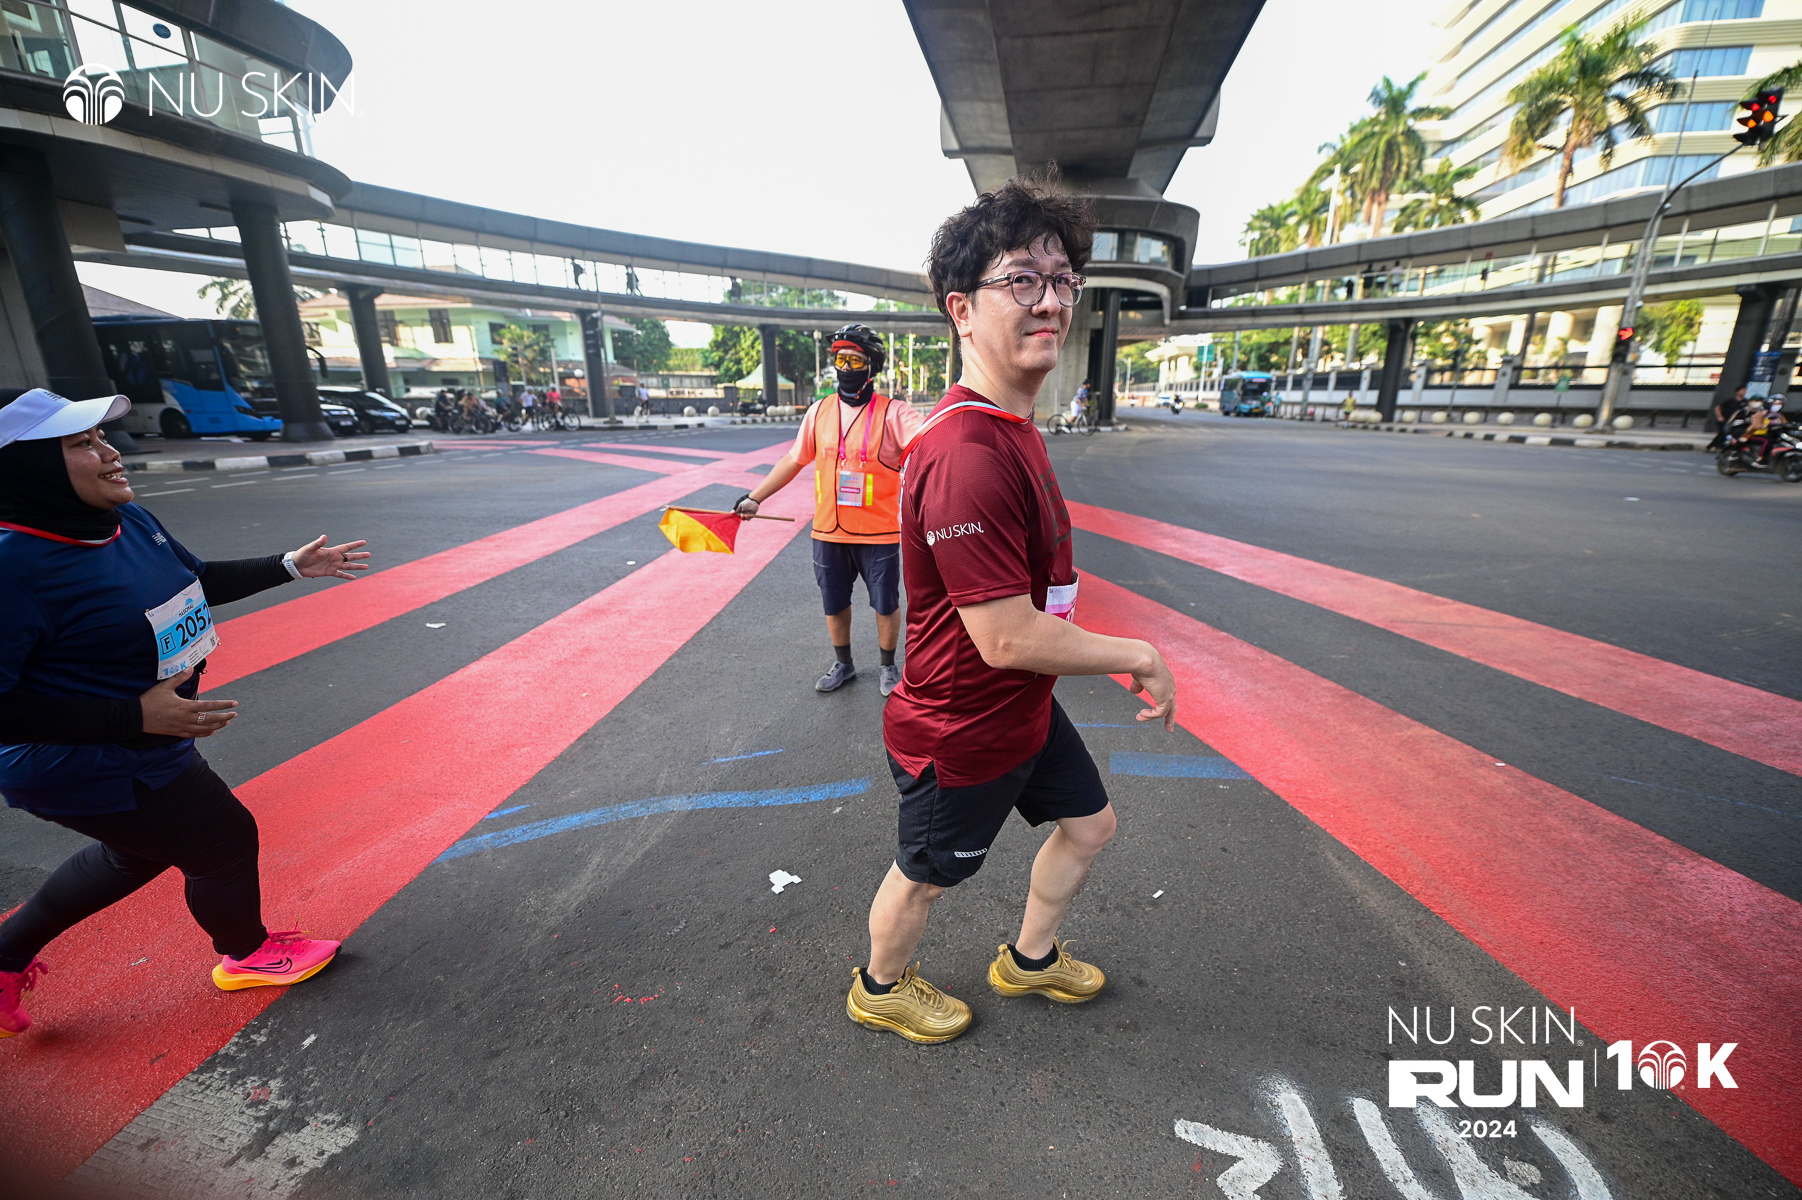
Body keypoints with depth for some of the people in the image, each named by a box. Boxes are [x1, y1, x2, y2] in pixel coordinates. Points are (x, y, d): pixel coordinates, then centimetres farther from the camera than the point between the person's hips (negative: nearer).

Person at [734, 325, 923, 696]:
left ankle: (887, 665, 34)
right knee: (834, 605, 17)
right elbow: (794, 460, 13)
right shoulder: (820, 411, 5)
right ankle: (843, 664, 40)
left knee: (886, 605, 9)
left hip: (878, 533, -4)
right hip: (829, 532, 4)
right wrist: (755, 497, 12)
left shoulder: (892, 413, -8)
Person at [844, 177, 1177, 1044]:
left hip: (1024, 710, 10)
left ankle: (1028, 959, 53)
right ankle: (878, 989, 51)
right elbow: (1008, 639, -32)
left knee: (1090, 823, 26)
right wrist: (1141, 658, -17)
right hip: (962, 733, -9)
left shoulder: (1009, 427, 2)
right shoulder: (970, 456, -32)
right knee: (925, 875, 17)